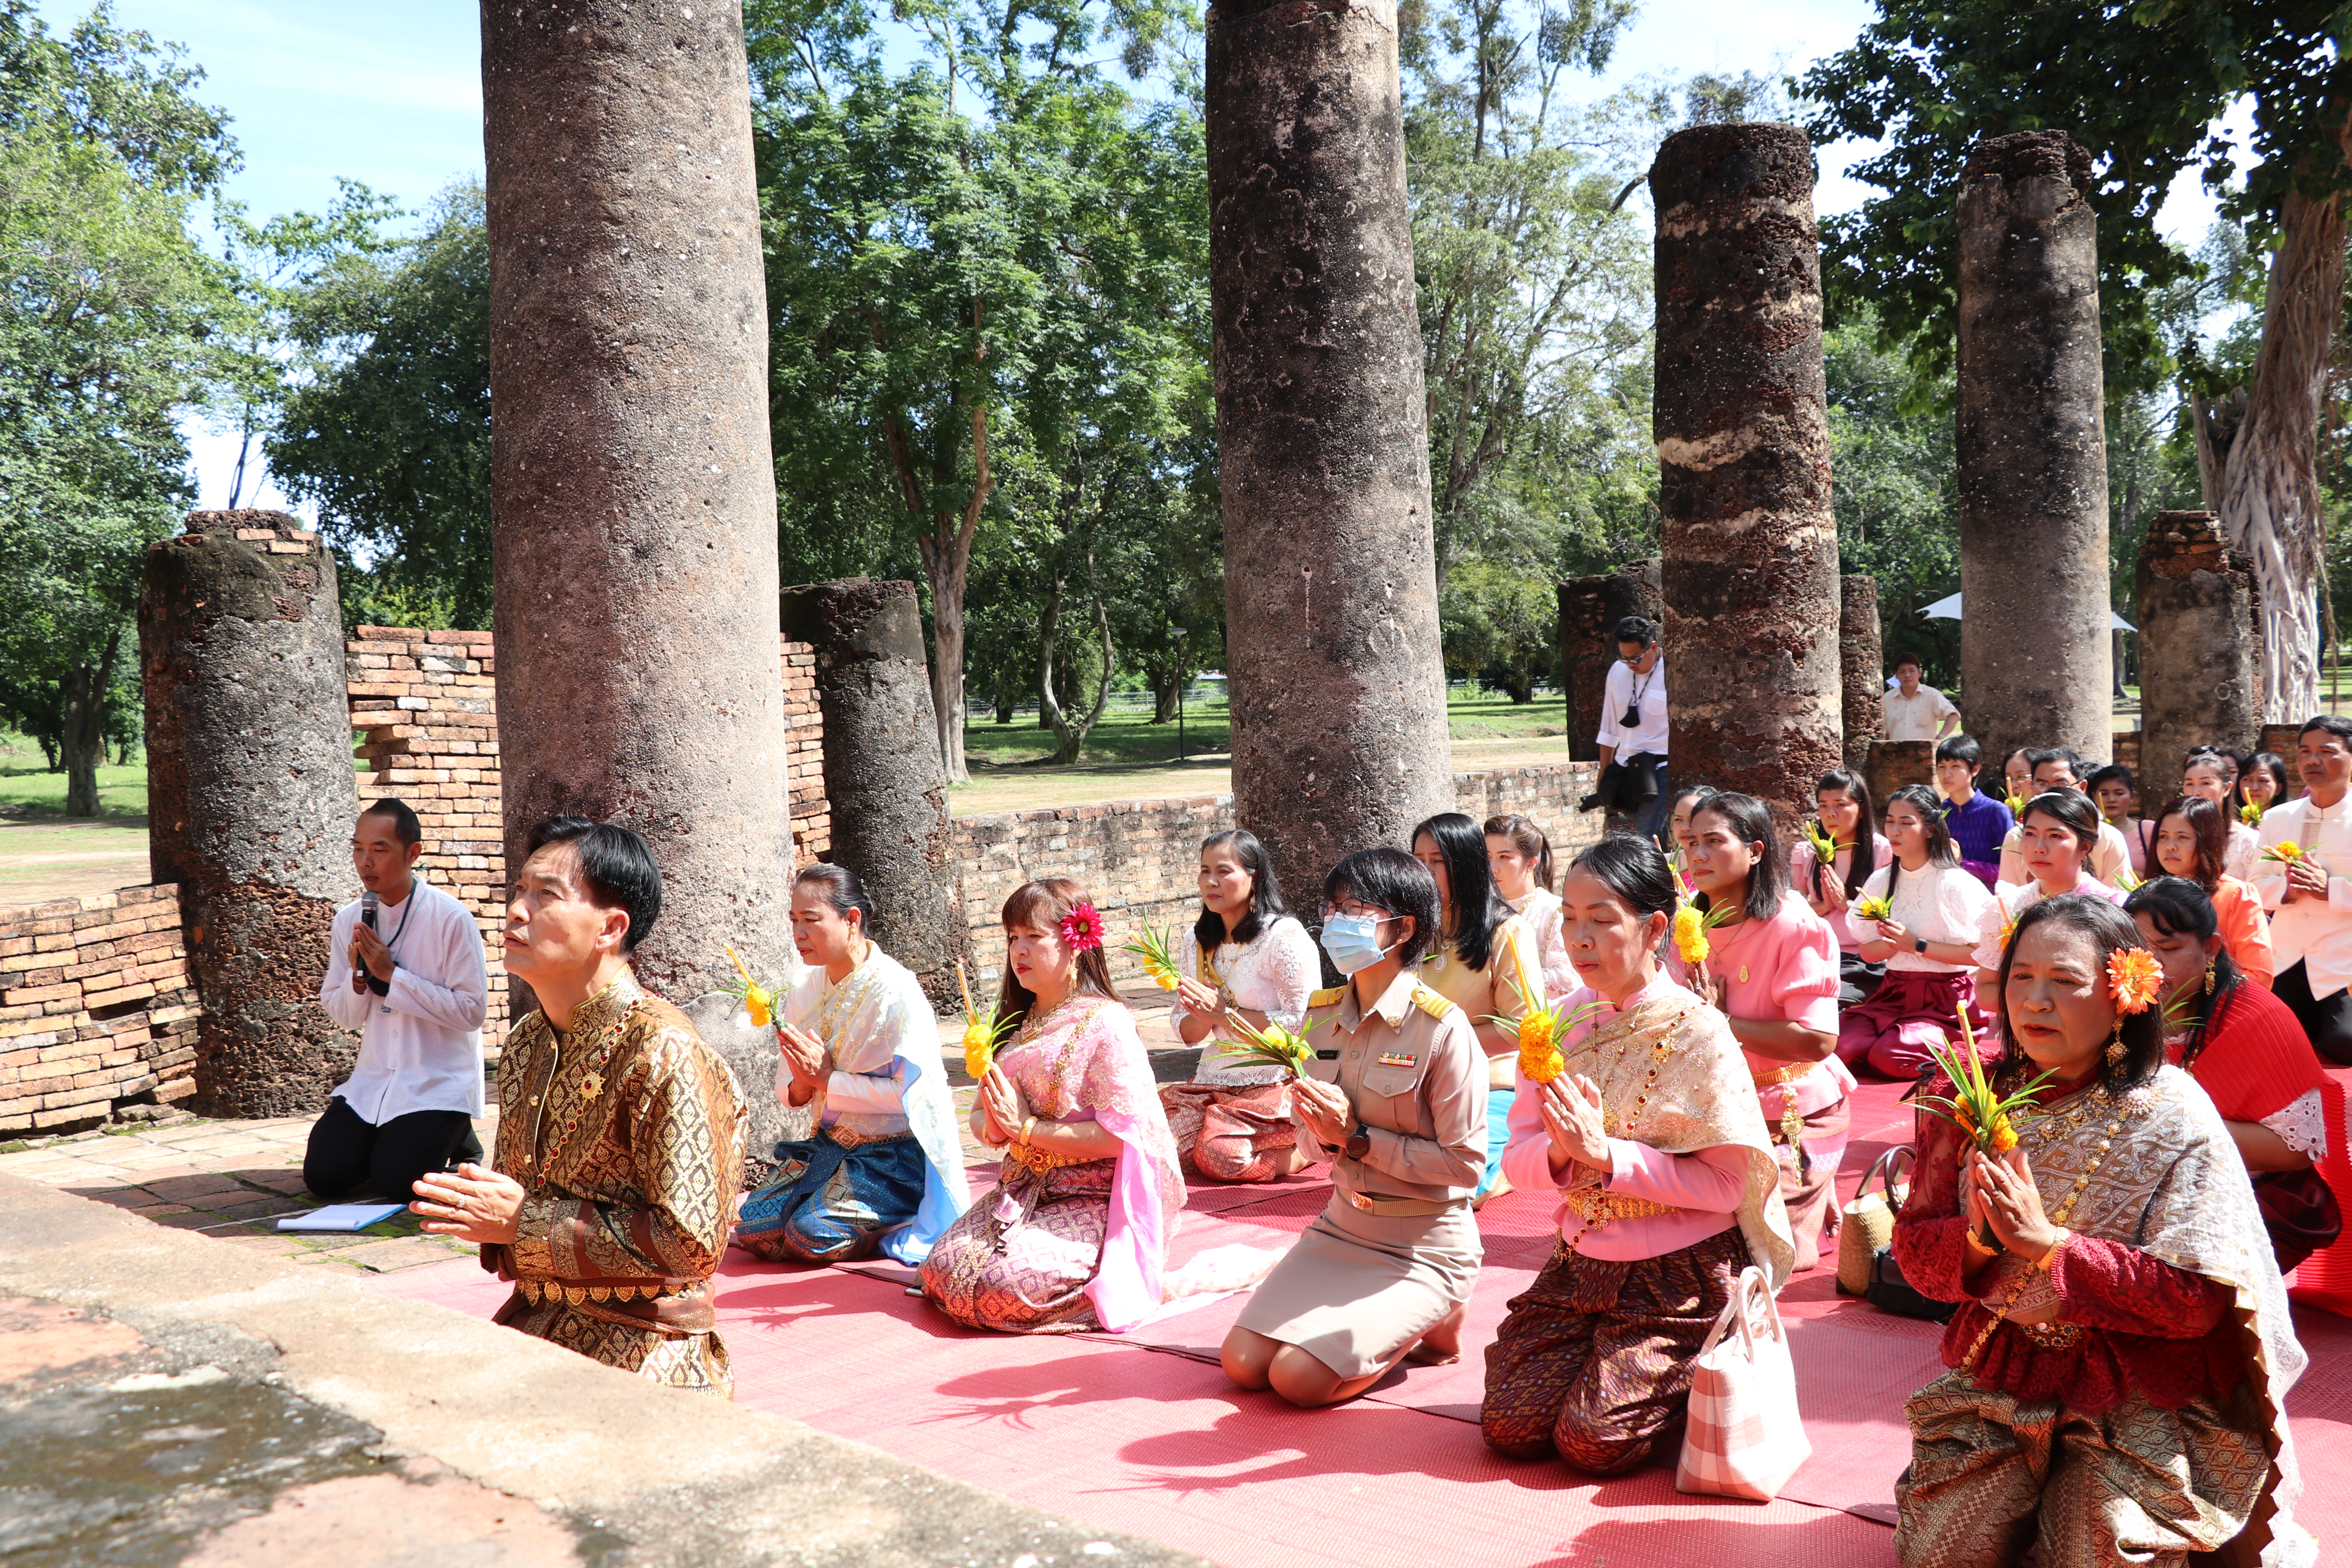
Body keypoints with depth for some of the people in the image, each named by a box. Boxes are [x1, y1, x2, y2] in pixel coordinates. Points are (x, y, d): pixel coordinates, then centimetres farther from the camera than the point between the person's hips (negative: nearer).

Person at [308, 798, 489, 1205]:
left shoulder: (452, 919, -13)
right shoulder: (348, 921, 3)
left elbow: (471, 1012, -16)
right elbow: (343, 1017, 8)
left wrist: (391, 974, -18)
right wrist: (358, 977, -14)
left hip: (440, 1083, -5)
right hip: (373, 1078, 5)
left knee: (395, 1181, -16)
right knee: (323, 1176, -7)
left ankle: (454, 1135, 14)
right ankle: (387, 1138, 22)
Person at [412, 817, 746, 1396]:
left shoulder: (662, 1053, -18)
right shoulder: (525, 1043, 10)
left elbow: (692, 1242, -21)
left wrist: (525, 1222, -18)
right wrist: (476, 1211, 0)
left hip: (641, 1342, -8)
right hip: (534, 1322, 8)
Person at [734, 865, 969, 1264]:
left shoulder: (896, 991, -17)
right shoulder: (805, 992, 5)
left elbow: (913, 1091, -23)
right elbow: (787, 1090, 9)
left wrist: (828, 1079, -21)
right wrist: (801, 1086, -15)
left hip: (895, 1155, -7)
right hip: (829, 1145, 7)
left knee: (813, 1231, -25)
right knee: (752, 1226, -9)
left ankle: (896, 1231, 5)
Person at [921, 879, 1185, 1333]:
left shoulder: (1106, 1024, -11)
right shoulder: (1017, 1025, 13)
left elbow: (1120, 1135, -19)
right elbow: (980, 1114, 15)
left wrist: (1026, 1127, -17)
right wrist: (993, 1128, -10)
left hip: (1094, 1202, -7)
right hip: (1024, 1189, 7)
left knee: (1001, 1284, -26)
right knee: (941, 1268, -13)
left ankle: (1114, 1280, 1)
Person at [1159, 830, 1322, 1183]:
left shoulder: (1285, 937, -10)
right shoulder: (1196, 944, 10)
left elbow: (1301, 1024, -16)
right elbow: (1186, 1031, 11)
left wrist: (1225, 1012, -18)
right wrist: (1205, 1018, -14)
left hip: (1276, 1080, -7)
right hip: (1216, 1079, 7)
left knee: (1220, 1155, -26)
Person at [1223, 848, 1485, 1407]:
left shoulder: (1442, 1028, -19)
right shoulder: (1322, 1014, 2)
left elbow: (1466, 1163, -17)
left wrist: (1358, 1138, -21)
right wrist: (1324, 1133, -13)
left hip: (1422, 1248, -6)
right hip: (1342, 1228, 7)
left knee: (1298, 1377, -18)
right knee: (1242, 1364, -5)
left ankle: (1429, 1325, 8)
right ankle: (1386, 1322, 17)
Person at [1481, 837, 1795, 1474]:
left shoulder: (1696, 1031, -15)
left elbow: (1728, 1182, -18)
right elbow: (1518, 1156, 1)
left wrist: (1607, 1154, -25)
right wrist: (1560, 1155, -22)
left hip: (1681, 1276, -5)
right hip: (1582, 1262, 5)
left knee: (1592, 1440, -14)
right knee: (1510, 1426, -5)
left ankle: (1695, 1386, 15)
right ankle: (1611, 1353, 22)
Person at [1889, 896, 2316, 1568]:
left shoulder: (2172, 1115, -13)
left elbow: (2198, 1299, -18)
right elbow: (1915, 1248, 0)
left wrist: (2047, 1241, -27)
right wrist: (1977, 1238, -22)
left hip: (2139, 1393, -3)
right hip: (2003, 1369, 3)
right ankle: (2033, 1488, 23)